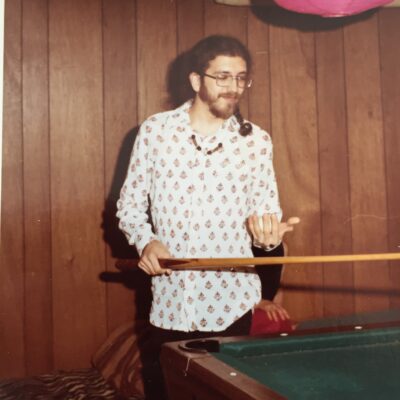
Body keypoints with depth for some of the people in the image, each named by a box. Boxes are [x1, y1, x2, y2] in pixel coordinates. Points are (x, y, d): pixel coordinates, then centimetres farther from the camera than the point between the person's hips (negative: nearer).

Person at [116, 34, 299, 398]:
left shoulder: (257, 141, 2)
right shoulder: (155, 130, 1)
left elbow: (268, 210, 4)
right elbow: (129, 204, 7)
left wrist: (268, 231, -18)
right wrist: (145, 240, -11)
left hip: (232, 300, 0)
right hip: (170, 299, 0)